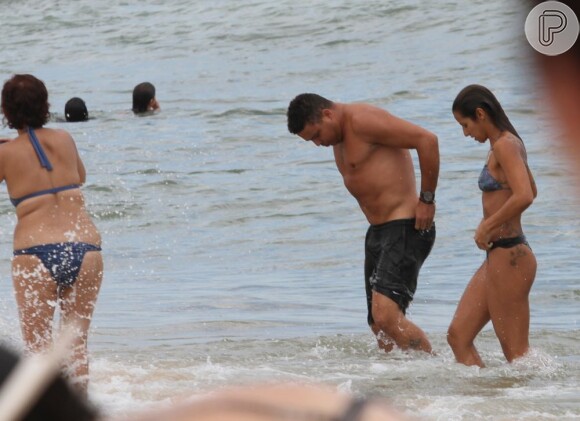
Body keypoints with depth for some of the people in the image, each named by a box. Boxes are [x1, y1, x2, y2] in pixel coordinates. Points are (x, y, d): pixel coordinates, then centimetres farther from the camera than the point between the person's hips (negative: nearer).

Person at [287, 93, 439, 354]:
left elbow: (426, 140, -21)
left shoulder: (362, 121, -14)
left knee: (386, 315, -23)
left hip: (405, 230, -11)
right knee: (379, 326, 8)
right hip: (377, 232, 11)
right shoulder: (339, 139, 17)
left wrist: (427, 199, -17)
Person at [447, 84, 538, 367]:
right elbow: (531, 191, 30)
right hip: (498, 257, 10)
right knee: (458, 335, 9)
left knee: (516, 353, -5)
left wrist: (487, 226, -18)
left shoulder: (504, 145, -15)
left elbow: (524, 196, -29)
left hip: (508, 256, -10)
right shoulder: (510, 143, 14)